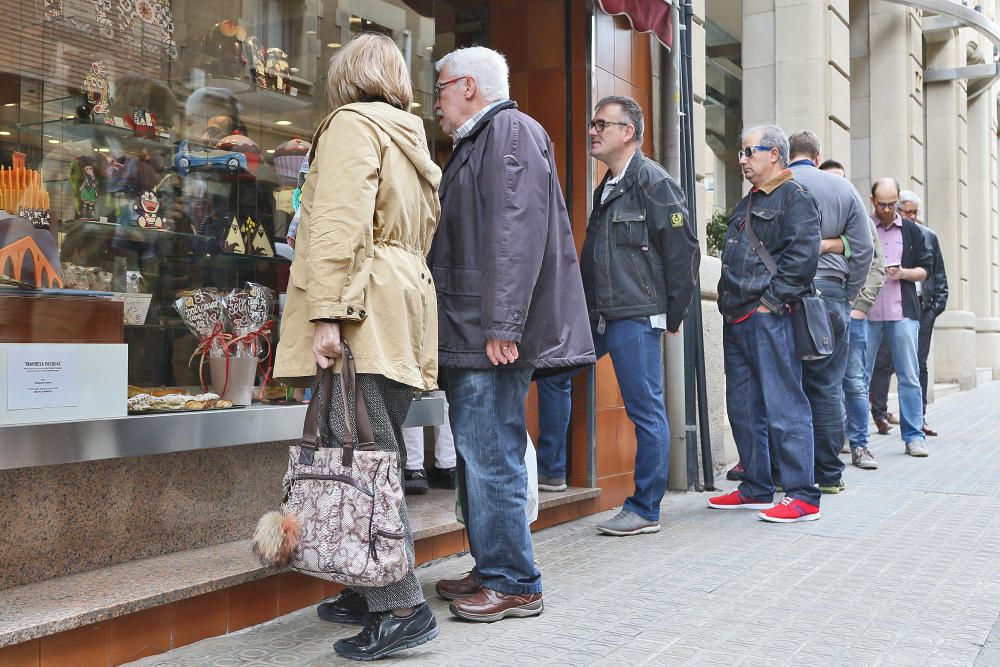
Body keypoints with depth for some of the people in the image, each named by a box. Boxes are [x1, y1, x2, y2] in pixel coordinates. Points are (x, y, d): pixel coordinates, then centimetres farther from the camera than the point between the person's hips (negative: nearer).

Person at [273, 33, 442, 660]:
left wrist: (328, 314, -19)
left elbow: (342, 224, -14)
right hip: (406, 309, 9)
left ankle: (402, 607, -10)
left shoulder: (352, 123, -1)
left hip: (362, 319, -9)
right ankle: (372, 592, 18)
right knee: (376, 457, 11)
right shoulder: (412, 139, 25)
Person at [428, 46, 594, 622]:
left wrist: (502, 324, -25)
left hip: (493, 334, -10)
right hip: (469, 335, 10)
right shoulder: (475, 144, 25)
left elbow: (517, 231, -19)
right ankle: (492, 570, 23)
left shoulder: (511, 130, -6)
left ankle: (514, 584, 3)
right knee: (477, 456, 13)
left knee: (491, 457, -7)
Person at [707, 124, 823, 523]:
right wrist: (729, 303, 16)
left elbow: (802, 257, -16)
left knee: (783, 408, -8)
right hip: (737, 320, 10)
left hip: (770, 319, -9)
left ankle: (802, 497, -2)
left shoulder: (794, 197, -4)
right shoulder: (747, 205, 24)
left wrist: (769, 301, -17)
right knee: (743, 409, 12)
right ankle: (756, 488, 22)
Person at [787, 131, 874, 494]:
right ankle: (829, 474, 11)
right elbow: (864, 248, 6)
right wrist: (848, 297, 11)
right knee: (826, 387, 7)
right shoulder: (844, 188, 9)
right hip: (830, 293, 2)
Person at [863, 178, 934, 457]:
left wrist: (903, 273, -7)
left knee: (909, 377, 0)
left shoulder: (911, 230, 11)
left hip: (903, 311, 1)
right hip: (867, 311, -1)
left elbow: (924, 269, 12)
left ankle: (914, 436, 7)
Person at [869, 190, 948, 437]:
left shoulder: (929, 236, 14)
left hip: (921, 307, 4)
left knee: (919, 365, 6)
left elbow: (939, 274, 15)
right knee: (884, 361, -3)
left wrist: (939, 303, 7)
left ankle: (918, 418, 11)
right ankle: (880, 413, 5)